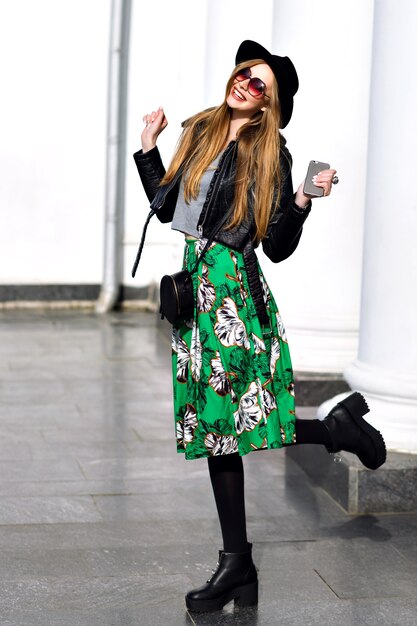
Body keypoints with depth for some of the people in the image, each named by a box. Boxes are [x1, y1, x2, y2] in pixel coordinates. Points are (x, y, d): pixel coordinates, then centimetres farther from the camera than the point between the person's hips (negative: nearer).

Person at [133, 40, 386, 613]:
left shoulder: (271, 156, -1)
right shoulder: (199, 131, 14)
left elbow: (278, 247, -3)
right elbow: (165, 204, 17)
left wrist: (303, 201, -17)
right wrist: (148, 145, 19)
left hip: (231, 284, -5)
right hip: (187, 282, 5)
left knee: (224, 421, -12)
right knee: (215, 423, 4)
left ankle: (338, 427, 12)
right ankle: (237, 566, 10)